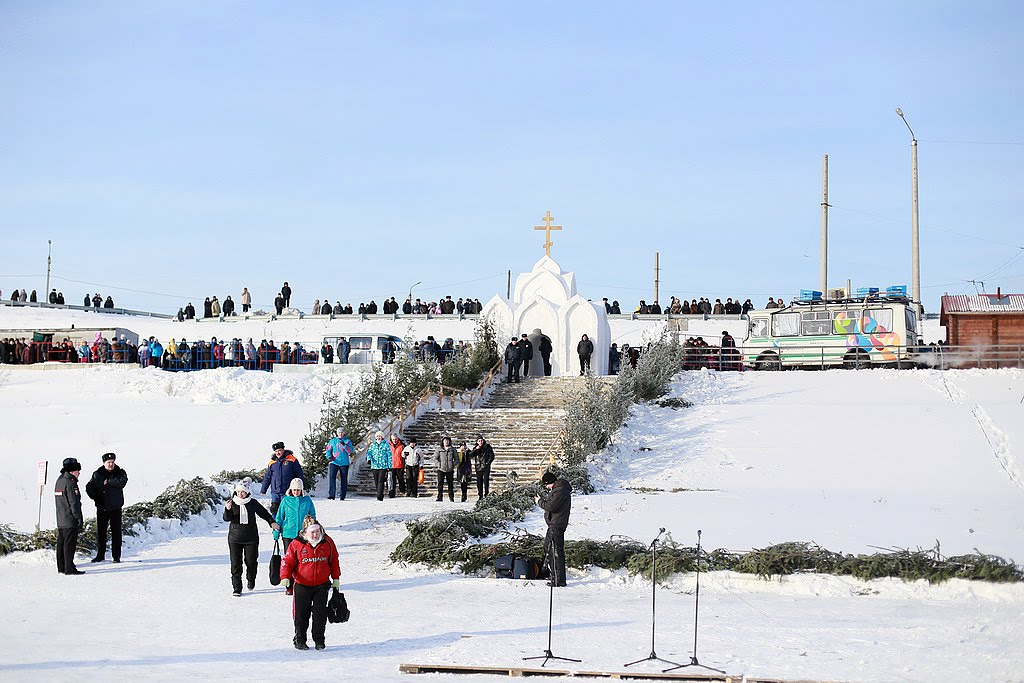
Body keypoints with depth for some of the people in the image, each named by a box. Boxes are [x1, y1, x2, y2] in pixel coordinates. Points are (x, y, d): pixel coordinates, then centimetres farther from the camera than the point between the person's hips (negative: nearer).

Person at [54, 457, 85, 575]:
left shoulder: (59, 481, 14)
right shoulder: (70, 483, -16)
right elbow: (74, 503, -18)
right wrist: (79, 518, -14)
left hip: (60, 520, 9)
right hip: (70, 521, -9)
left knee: (61, 543, 13)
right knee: (69, 544, -6)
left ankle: (61, 567, 19)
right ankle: (69, 569, -6)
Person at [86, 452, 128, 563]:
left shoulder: (120, 473, 1)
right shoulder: (97, 474, 4)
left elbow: (122, 482, -19)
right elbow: (89, 488, 6)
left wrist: (109, 481, -16)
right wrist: (96, 498, -7)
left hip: (116, 508, -1)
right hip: (102, 508, 1)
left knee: (116, 532, 1)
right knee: (100, 532, 5)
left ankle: (116, 556, 7)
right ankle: (100, 555, 15)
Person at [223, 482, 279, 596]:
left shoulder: (253, 503, -1)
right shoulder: (232, 503, -2)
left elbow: (263, 513, 13)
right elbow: (227, 518, -11)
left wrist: (272, 522, 4)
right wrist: (228, 509, -30)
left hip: (251, 538, 0)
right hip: (235, 538, 0)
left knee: (251, 562, 5)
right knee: (236, 563, -4)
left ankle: (251, 580, 33)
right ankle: (237, 588, 2)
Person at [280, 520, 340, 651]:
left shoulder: (328, 543, -1)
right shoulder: (296, 545, -9)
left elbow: (334, 561, 12)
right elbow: (287, 562, -3)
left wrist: (336, 578, 13)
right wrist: (285, 577, -16)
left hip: (322, 585, 1)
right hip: (302, 586, -1)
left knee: (320, 614, -2)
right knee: (302, 614, 4)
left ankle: (319, 640, 9)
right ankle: (299, 640, 18)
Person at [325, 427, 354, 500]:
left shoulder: (348, 441, 6)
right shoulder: (332, 441, 11)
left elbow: (351, 451, -7)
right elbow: (328, 450, 10)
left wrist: (344, 445, -22)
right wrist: (329, 457, -11)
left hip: (344, 463, 0)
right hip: (334, 462, 0)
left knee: (344, 480, 5)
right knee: (331, 477, -16)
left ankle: (342, 496, 15)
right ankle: (331, 495, -17)